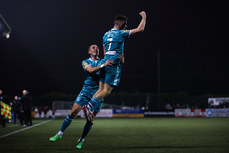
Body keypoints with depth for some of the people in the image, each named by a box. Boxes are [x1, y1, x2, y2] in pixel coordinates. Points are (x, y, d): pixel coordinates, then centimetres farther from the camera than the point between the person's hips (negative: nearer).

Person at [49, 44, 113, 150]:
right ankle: (60, 134, 7)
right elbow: (91, 70, -15)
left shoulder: (104, 61, 10)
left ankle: (81, 140, 14)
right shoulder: (85, 62, 5)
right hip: (86, 92, -1)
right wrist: (104, 65, -28)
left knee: (90, 119, -2)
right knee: (73, 112, -6)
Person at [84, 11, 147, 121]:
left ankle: (89, 108, -2)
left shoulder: (106, 34, 19)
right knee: (107, 90, -9)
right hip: (114, 64, -8)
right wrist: (144, 17, 12)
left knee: (102, 89, 8)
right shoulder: (121, 33, -3)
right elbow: (140, 29, -2)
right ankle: (89, 106, -22)